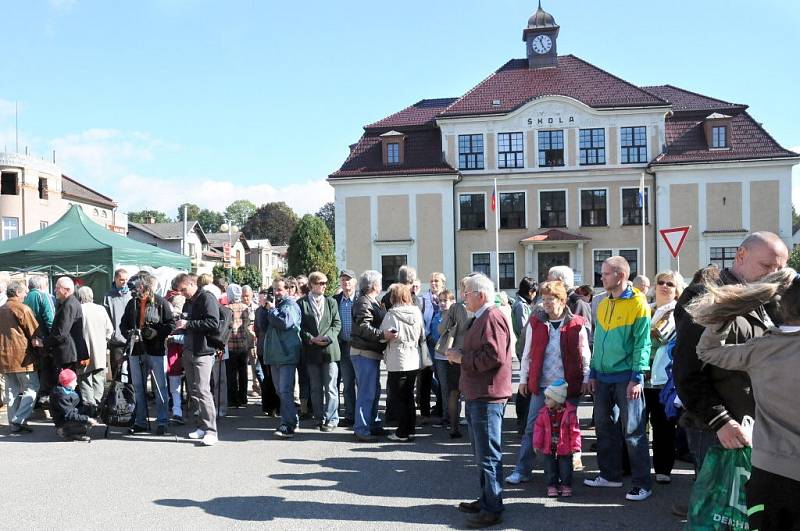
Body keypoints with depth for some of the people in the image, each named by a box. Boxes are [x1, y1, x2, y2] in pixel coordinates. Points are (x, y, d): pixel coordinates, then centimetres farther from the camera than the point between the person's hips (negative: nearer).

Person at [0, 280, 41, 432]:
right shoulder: (22, 309, -10)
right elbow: (35, 334, -9)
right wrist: (39, 343, 8)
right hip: (21, 356, -7)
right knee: (31, 388, 1)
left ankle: (14, 424, 13)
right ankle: (19, 419, -8)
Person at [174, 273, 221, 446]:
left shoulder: (206, 298, -9)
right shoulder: (189, 302, 18)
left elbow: (213, 323, -20)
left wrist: (188, 324, -17)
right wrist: (180, 326, 9)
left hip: (203, 351, -9)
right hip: (189, 351, 9)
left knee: (202, 390, -12)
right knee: (194, 390, 11)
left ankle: (211, 431, -10)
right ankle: (202, 426, 21)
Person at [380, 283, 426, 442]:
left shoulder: (391, 314, -14)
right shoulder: (417, 312, 1)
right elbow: (422, 336, 9)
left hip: (398, 363, -5)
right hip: (415, 360, 5)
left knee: (397, 397, 6)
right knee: (409, 396, 16)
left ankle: (402, 433, 8)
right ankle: (410, 429, 20)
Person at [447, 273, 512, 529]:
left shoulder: (492, 318, -15)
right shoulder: (482, 318, 18)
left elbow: (493, 356, -25)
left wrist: (461, 358, -16)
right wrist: (460, 355, 9)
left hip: (488, 396, -11)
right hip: (477, 395, 11)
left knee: (488, 455, -3)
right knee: (482, 453, 19)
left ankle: (492, 510, 5)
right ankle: (486, 499, 30)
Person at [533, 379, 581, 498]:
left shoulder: (570, 412, -13)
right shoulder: (544, 412, -3)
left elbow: (575, 431, -10)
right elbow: (538, 428, 2)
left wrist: (575, 447, -11)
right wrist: (537, 444, -1)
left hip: (565, 449, -3)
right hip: (548, 448, 3)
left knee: (565, 469, 6)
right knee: (550, 469, 7)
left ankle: (566, 486, 24)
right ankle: (552, 486, 20)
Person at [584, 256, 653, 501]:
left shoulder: (637, 303, -10)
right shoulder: (603, 305, 10)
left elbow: (642, 343, -12)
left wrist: (637, 378, -16)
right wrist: (593, 373, 11)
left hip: (627, 377, -7)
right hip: (603, 377, 7)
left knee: (632, 430, -1)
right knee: (604, 426, 13)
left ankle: (642, 483, 10)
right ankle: (610, 474, 26)